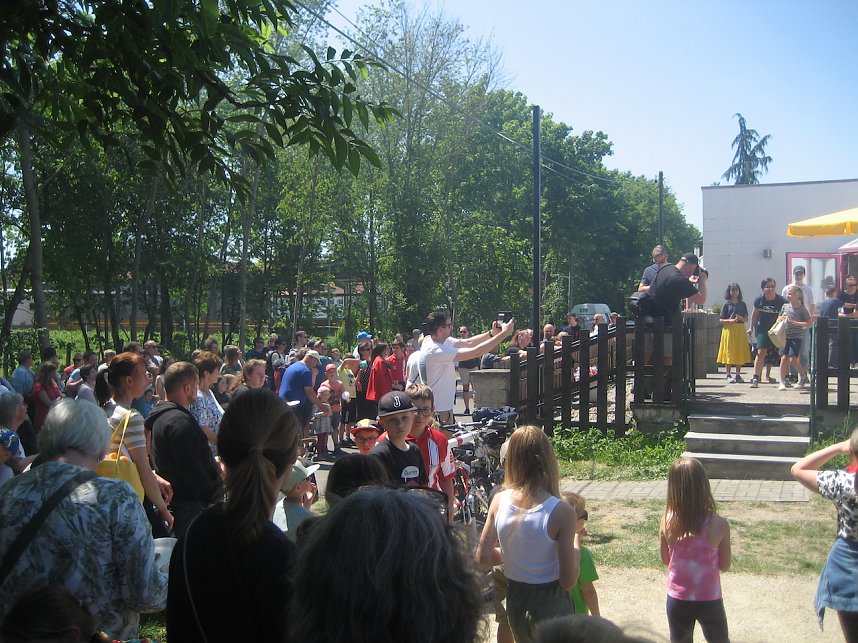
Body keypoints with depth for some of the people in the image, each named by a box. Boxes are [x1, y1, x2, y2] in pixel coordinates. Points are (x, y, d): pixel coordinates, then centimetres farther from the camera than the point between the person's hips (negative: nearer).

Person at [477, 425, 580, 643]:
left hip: (515, 600, 4)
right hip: (551, 604, -4)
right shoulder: (562, 512, -22)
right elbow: (568, 581, -18)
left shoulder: (499, 501, -10)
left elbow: (483, 557, -3)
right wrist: (576, 541, -4)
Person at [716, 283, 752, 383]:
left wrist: (741, 318, -11)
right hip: (729, 329, -3)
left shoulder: (742, 304, 11)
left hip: (740, 330, 3)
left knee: (740, 352, 3)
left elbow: (746, 318, 10)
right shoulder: (726, 304, 1)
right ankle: (728, 375, 4)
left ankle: (738, 375, 11)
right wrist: (731, 320, -17)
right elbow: (721, 320, -1)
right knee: (729, 352, -3)